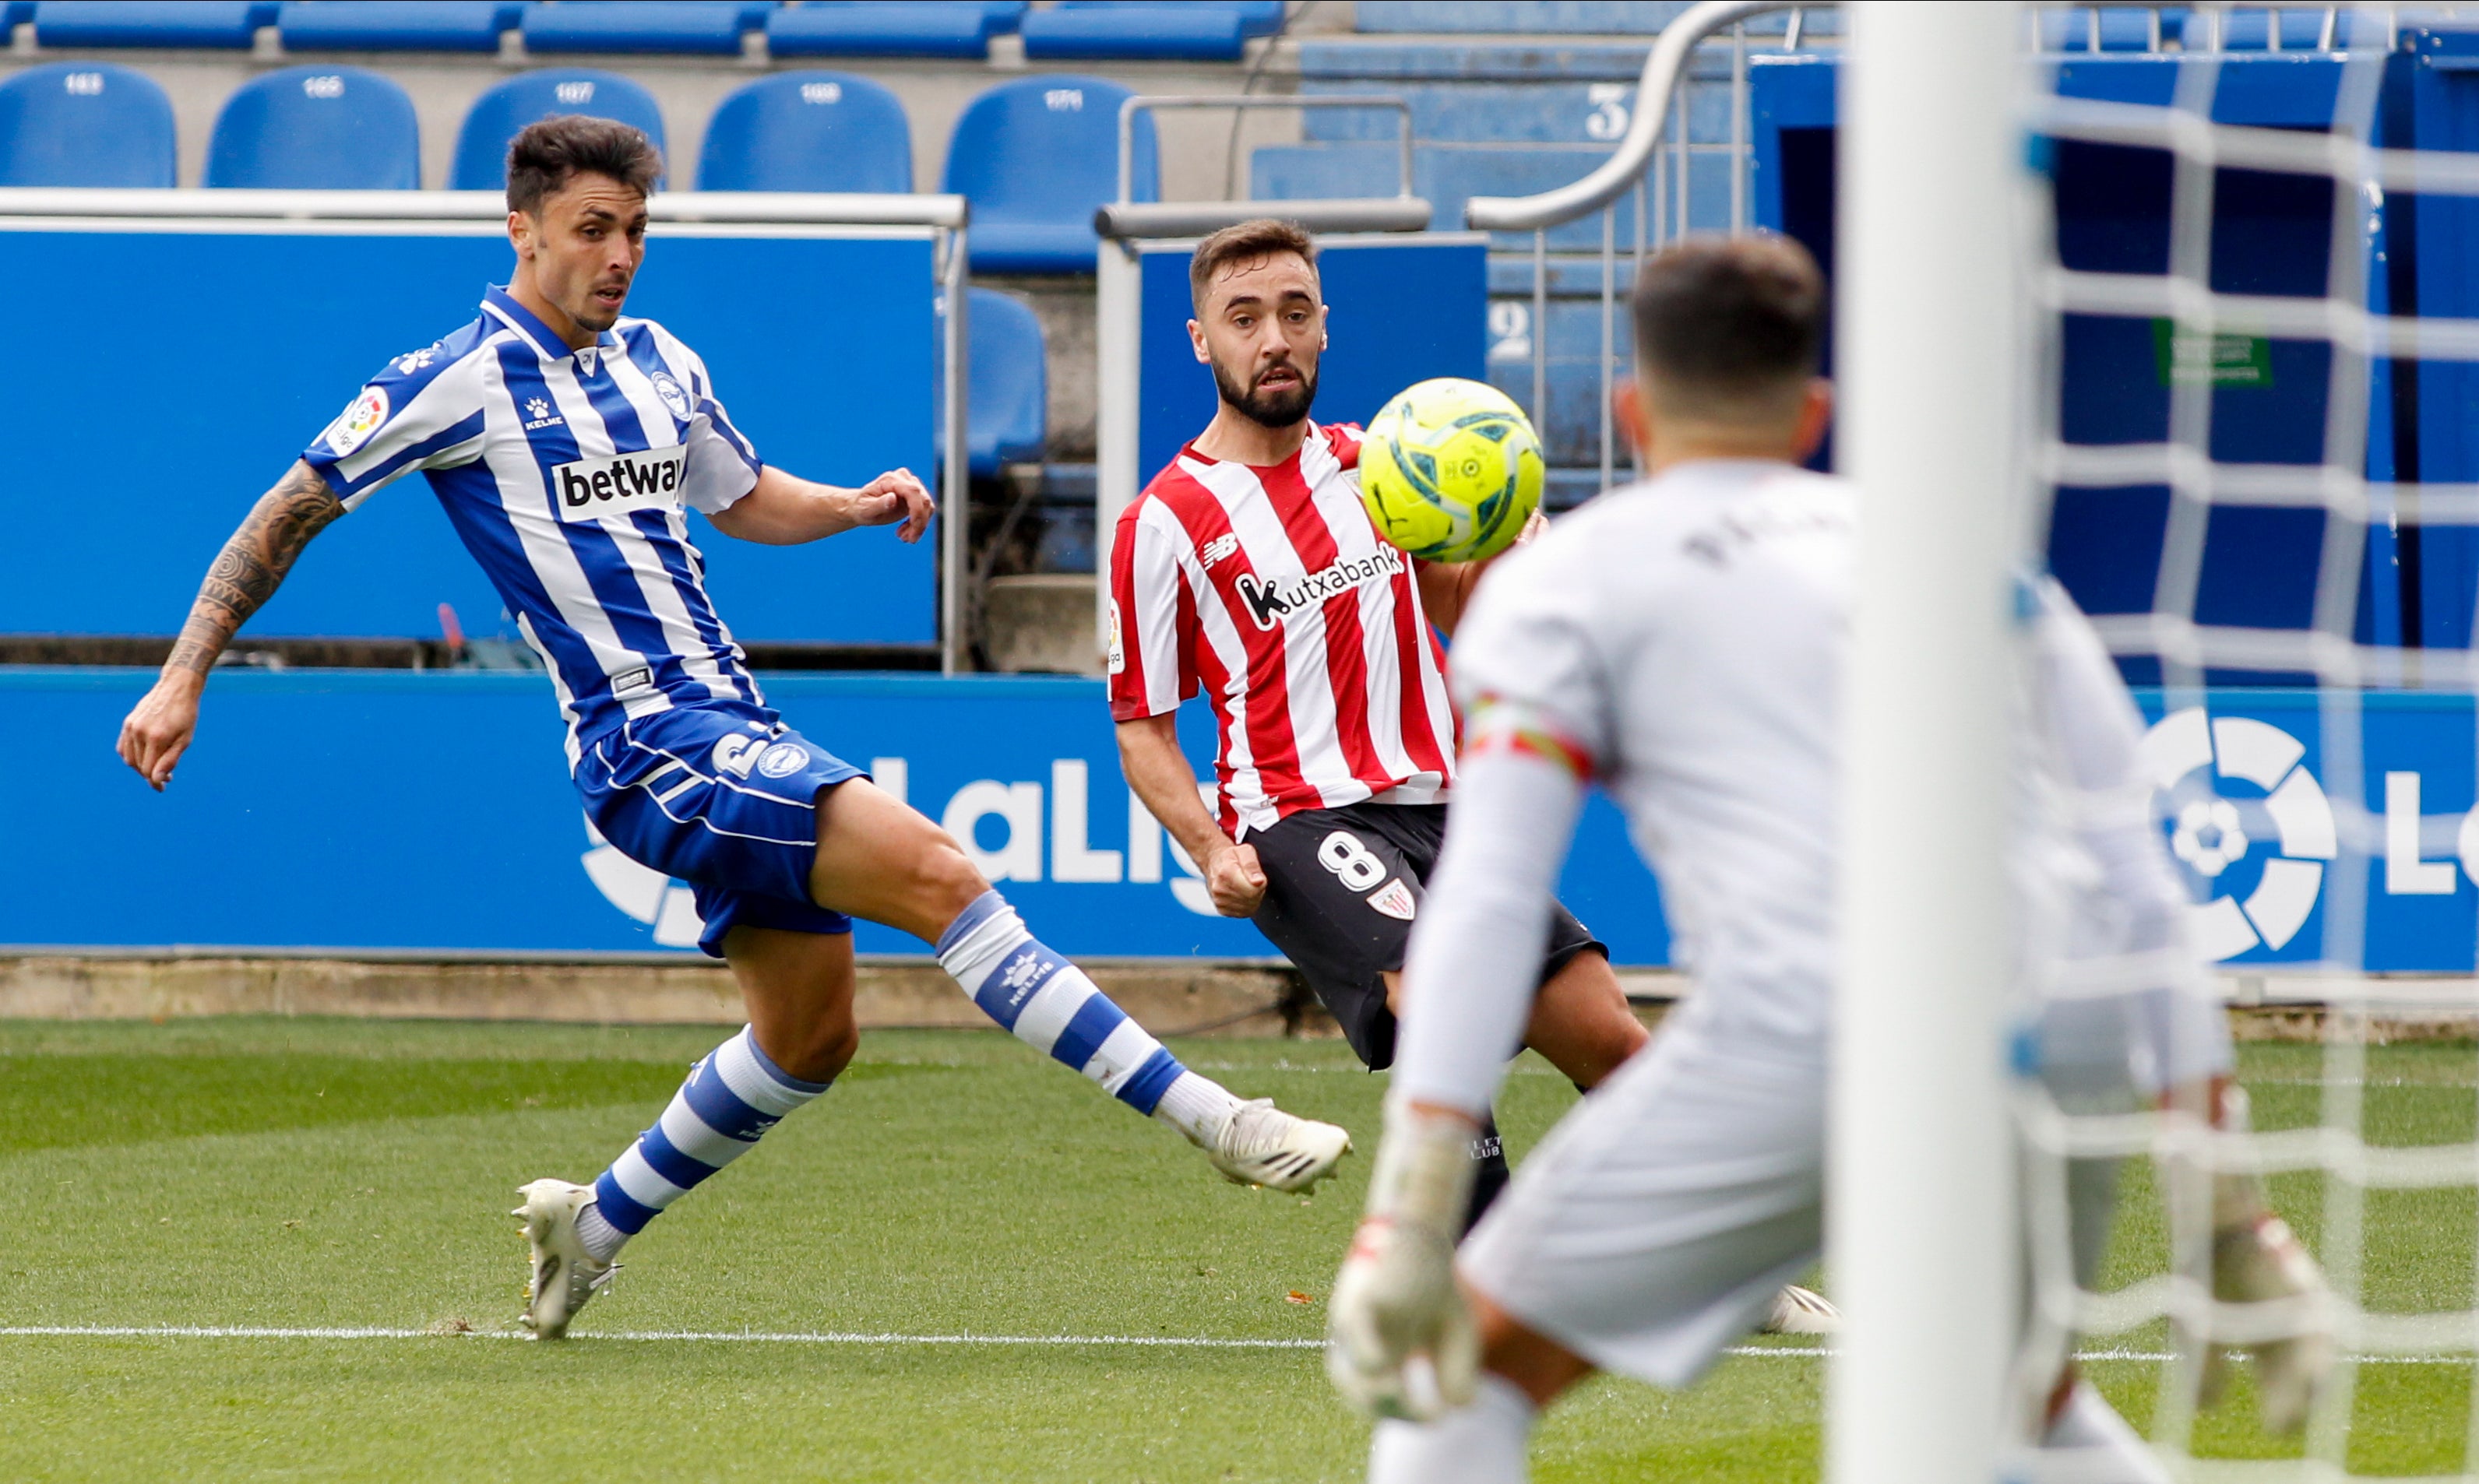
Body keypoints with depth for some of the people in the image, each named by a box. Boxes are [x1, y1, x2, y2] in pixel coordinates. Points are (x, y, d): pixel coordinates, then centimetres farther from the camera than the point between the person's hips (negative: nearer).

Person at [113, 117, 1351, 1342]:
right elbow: (288, 513, -2)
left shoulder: (659, 365, 14)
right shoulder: (462, 380, -7)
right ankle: (1213, 1120, -25)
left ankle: (595, 1226, 30)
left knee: (811, 1034, 13)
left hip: (734, 729, 9)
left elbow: (744, 499, 30)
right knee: (933, 871, -21)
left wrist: (858, 504, 9)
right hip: (648, 745, -9)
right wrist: (181, 681, -6)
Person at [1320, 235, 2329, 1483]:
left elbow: (1485, 903, 1)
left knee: (1464, 1371, 10)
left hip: (1812, 1035, -5)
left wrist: (1409, 1225, -6)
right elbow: (2142, 901, 23)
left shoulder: (1567, 579, 16)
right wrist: (2236, 1223, 25)